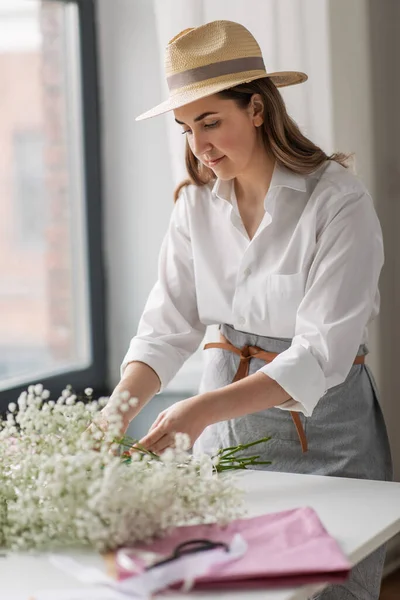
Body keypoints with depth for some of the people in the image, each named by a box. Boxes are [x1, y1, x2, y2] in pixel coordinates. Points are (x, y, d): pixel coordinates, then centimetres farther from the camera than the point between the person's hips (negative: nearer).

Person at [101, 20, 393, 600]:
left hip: (322, 430, -4)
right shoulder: (197, 204, 1)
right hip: (225, 426, 5)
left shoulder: (339, 202, -17)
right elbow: (168, 325, -2)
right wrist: (118, 408, -20)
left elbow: (321, 355, -23)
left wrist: (204, 410, -33)